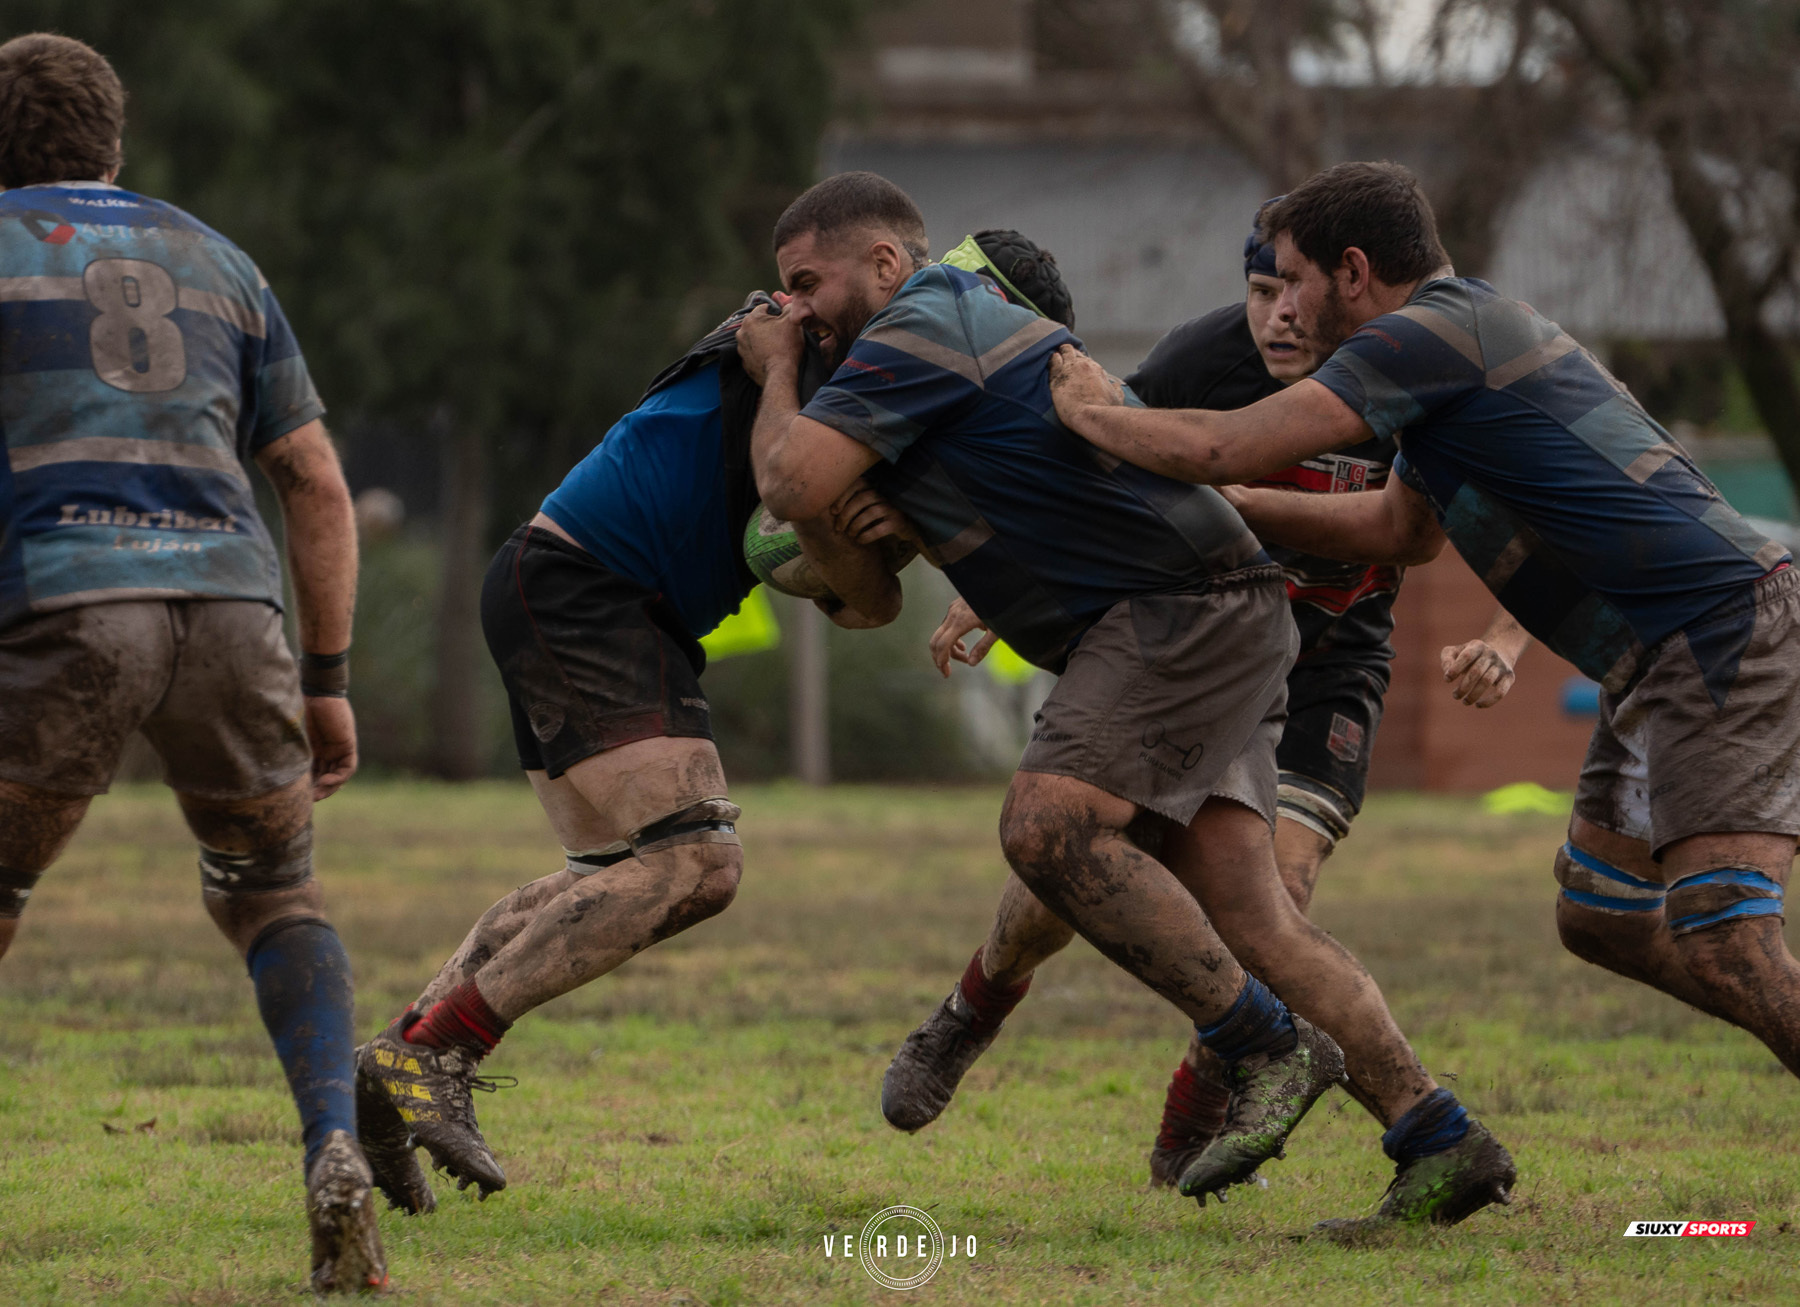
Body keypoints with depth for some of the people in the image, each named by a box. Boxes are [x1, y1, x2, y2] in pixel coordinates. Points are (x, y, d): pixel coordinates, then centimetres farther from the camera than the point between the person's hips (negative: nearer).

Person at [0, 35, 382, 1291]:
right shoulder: (215, 260, 26)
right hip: (230, 600, 3)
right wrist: (328, 682, 24)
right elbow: (318, 484, 22)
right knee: (277, 895, 23)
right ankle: (336, 1152, -1)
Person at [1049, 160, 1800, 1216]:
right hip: (1662, 662, 10)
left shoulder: (1434, 332, -12)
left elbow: (1221, 446, -15)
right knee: (1603, 920, 15)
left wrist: (1088, 412, 3)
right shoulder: (1466, 330, 21)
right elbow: (1407, 532, 33)